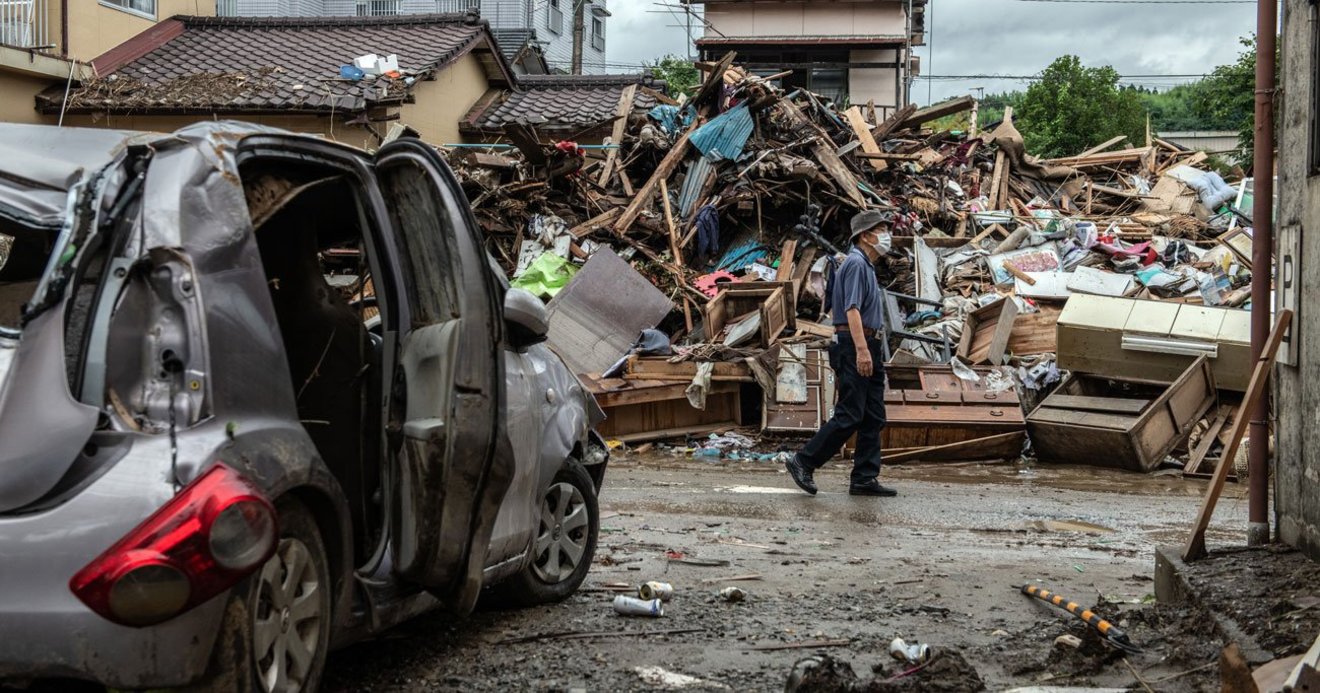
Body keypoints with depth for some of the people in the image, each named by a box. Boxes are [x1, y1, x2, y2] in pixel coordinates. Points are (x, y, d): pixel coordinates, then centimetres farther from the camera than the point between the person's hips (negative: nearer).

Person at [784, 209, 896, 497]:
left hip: (868, 348, 10)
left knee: (873, 417, 7)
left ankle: (864, 479, 8)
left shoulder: (867, 266, 21)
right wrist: (861, 349, -30)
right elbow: (852, 309, -22)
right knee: (849, 416, -10)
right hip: (855, 346, -10)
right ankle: (803, 462, -3)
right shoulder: (856, 263, -11)